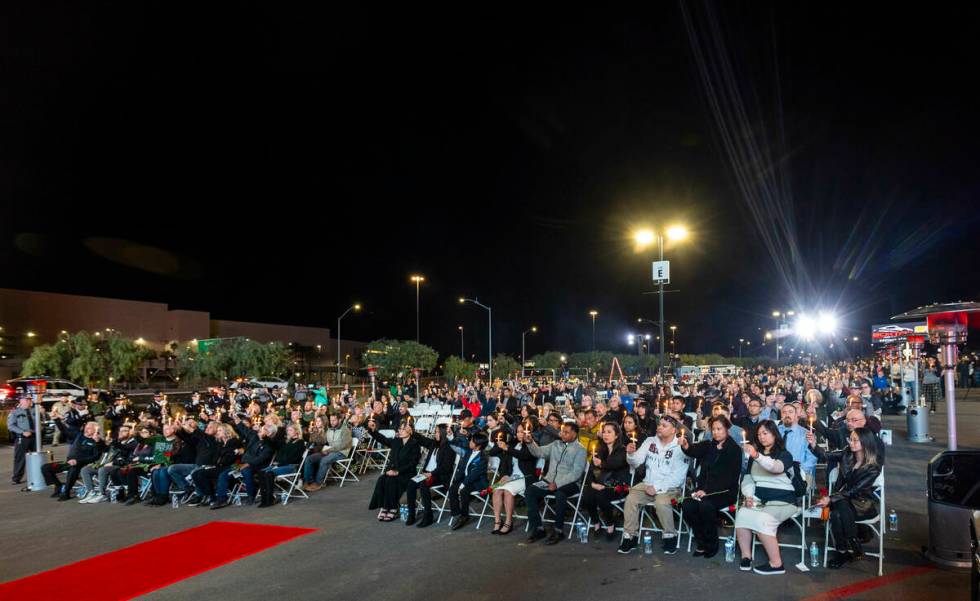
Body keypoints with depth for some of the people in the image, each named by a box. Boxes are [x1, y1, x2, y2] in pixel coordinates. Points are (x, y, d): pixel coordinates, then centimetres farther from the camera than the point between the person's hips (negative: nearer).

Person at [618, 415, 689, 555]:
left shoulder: (680, 448, -7)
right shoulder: (650, 441, 7)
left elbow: (678, 476, -13)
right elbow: (636, 462, 2)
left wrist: (657, 488, -18)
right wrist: (631, 454, -20)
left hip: (669, 487, -4)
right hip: (648, 484, 4)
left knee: (661, 503, -33)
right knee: (631, 499, -21)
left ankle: (670, 536, -8)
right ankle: (630, 537, -7)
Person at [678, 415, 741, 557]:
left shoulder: (734, 450, -2)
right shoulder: (708, 446, 12)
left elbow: (731, 477, -10)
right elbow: (695, 450, -9)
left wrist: (708, 491, -20)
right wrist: (686, 447, -35)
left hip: (725, 491, -4)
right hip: (704, 489, 4)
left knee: (706, 505, -33)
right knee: (687, 505, -23)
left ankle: (711, 544, -11)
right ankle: (701, 542, -3)